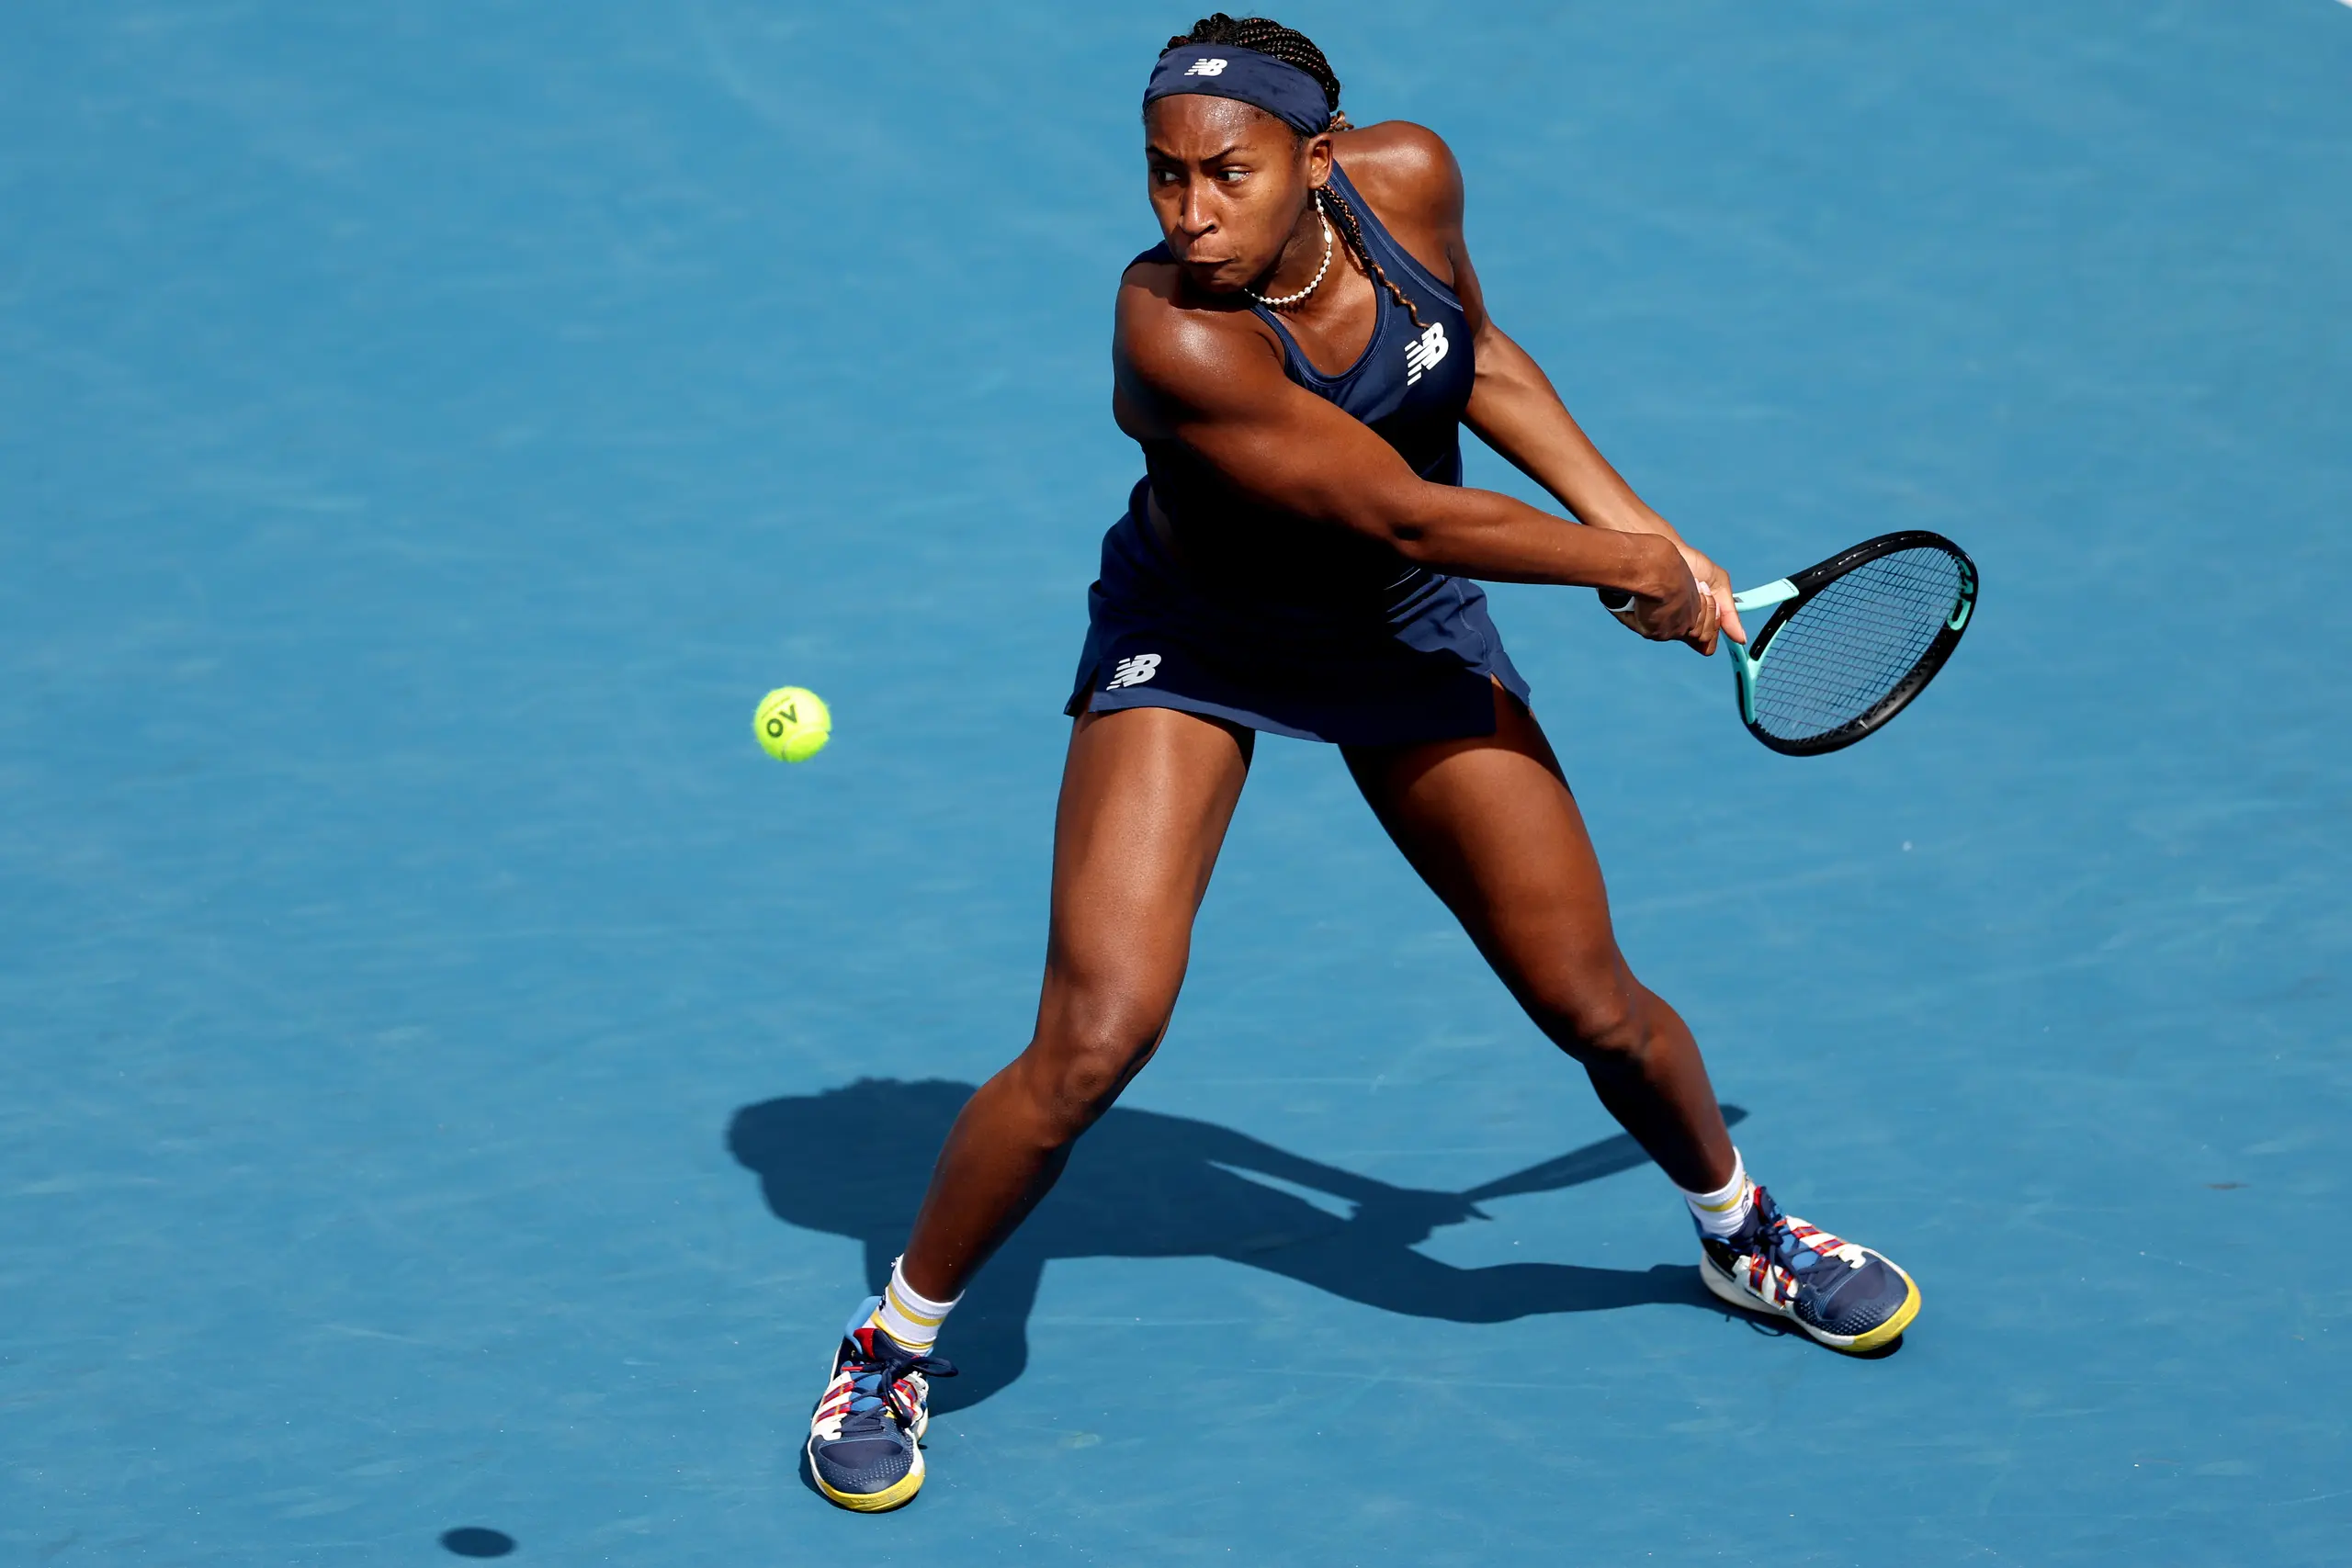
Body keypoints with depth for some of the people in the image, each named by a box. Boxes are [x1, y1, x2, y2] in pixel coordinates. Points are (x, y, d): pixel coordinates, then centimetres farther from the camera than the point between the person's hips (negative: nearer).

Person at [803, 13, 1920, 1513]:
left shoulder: (1409, 178, -20)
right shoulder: (1175, 330, -36)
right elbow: (1401, 511, -30)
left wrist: (1629, 515, -3)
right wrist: (1630, 571, -18)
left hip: (1411, 632, 5)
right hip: (1195, 643, -4)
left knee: (1595, 1007, 10)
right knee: (1094, 1041, -18)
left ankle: (1743, 1229, 41)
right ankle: (893, 1344, 4)